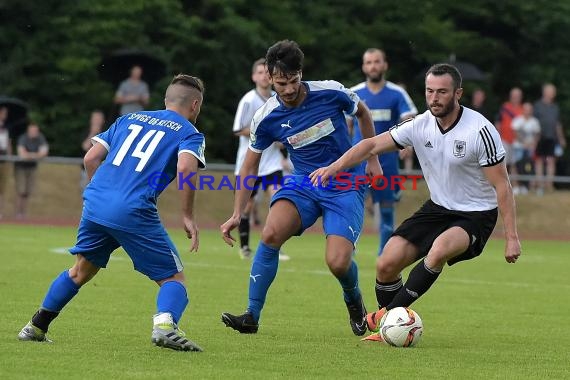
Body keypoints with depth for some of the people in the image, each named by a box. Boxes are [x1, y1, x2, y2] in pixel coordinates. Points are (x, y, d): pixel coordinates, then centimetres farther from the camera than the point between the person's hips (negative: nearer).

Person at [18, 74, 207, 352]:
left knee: (80, 271, 27)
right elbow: (185, 168, -12)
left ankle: (36, 328, 32)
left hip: (95, 204, 5)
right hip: (134, 213, -5)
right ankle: (164, 325, -25)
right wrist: (187, 216, -6)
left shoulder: (128, 119, 25)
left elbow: (91, 158, 18)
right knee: (174, 278, 3)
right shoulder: (189, 133, 9)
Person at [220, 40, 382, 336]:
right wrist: (237, 215, -2)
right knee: (270, 234, -27)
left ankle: (354, 300, 19)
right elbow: (250, 167, 4)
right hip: (303, 182, 2)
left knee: (338, 262, -19)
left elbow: (363, 113, 9)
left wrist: (372, 159, 10)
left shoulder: (331, 93, -14)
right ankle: (252, 316, -15)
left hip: (345, 186, -2)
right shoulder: (266, 118, -9)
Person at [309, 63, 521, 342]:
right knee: (386, 265, -9)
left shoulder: (480, 130, -20)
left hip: (475, 216, -5)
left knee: (440, 249, -35)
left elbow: (502, 186, -17)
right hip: (437, 208, 5)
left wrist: (511, 237, -20)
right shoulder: (420, 125, -6)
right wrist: (334, 167, -18)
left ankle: (388, 313, -22)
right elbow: (373, 145, -2)